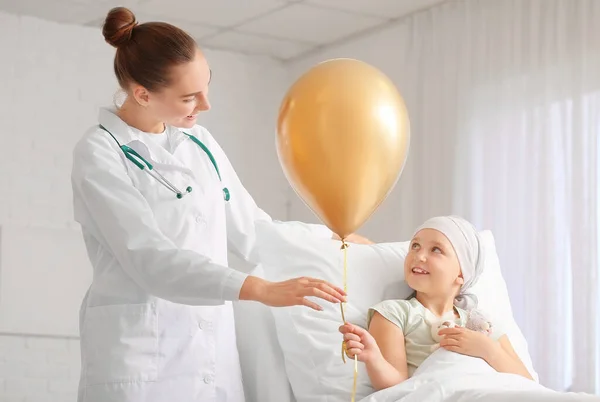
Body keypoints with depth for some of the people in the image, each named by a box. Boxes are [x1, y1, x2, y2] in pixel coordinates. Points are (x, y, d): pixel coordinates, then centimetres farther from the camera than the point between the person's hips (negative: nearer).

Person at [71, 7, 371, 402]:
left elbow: (253, 233, 19)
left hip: (216, 354, 5)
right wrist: (262, 290, -27)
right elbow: (150, 259, -19)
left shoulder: (200, 143, 11)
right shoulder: (99, 154, -8)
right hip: (140, 355, -5)